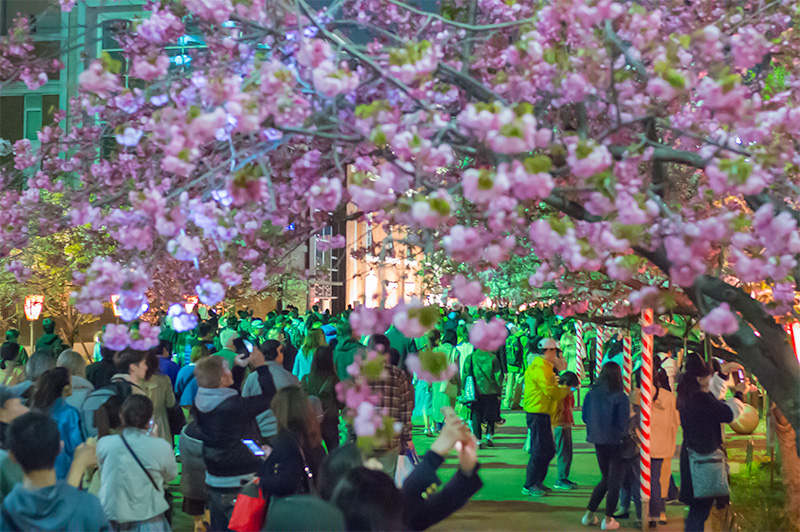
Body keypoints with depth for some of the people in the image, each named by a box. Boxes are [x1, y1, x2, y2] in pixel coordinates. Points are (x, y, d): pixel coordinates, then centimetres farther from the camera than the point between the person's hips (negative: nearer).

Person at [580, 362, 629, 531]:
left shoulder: (591, 394, -3)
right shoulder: (620, 397, -16)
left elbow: (585, 417, 5)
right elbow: (623, 422, -15)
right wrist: (623, 434, 4)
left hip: (598, 441, 5)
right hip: (615, 442, -5)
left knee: (605, 479, 21)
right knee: (615, 481, 8)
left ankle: (589, 514, 21)